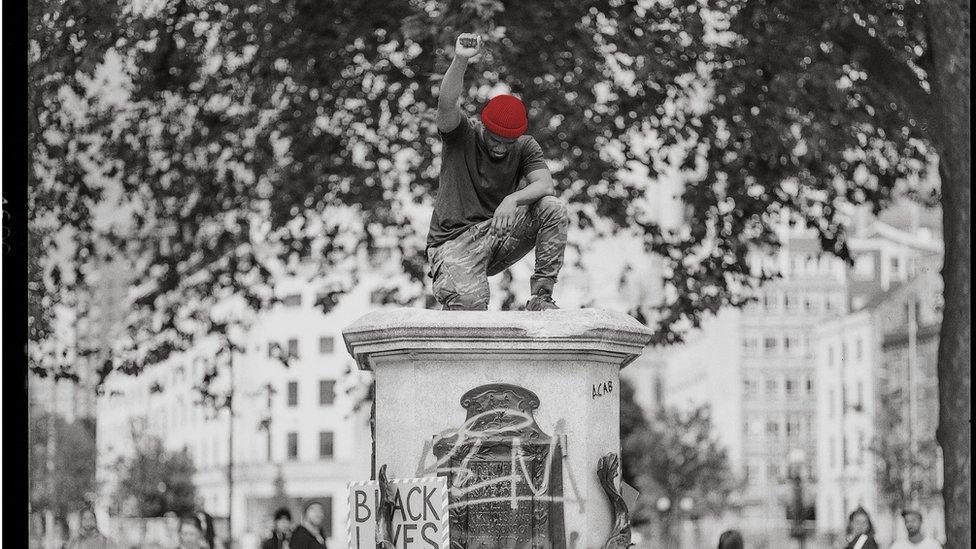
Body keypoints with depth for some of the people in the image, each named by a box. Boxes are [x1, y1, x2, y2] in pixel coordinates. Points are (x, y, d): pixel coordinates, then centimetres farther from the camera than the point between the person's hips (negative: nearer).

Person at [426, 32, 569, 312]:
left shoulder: (526, 146, 3)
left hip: (501, 231, 4)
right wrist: (460, 60, -40)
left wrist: (513, 199, -34)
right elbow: (447, 104, -25)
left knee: (553, 208, -20)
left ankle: (541, 295, -15)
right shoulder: (462, 135, -4)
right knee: (470, 302, -32)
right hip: (455, 244, -4)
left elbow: (545, 185, -14)